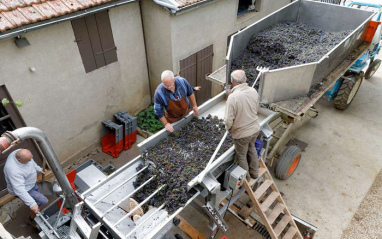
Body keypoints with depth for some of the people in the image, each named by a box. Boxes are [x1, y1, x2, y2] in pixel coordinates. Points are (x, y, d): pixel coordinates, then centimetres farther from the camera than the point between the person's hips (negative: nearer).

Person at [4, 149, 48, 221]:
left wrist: (38, 169, 7)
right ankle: (33, 218, 16)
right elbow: (19, 189, -42)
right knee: (43, 201, -10)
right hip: (24, 190, -8)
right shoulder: (14, 170, -42)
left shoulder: (20, 153, -18)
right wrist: (32, 203, -44)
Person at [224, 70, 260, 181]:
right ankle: (254, 172, 49)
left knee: (242, 155, 19)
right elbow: (256, 109, 6)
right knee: (251, 148, 31)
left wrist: (228, 128, -3)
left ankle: (246, 178, 41)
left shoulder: (233, 97, -30)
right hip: (255, 129, 6)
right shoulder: (253, 91, -10)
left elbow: (228, 120, -24)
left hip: (242, 133, -6)